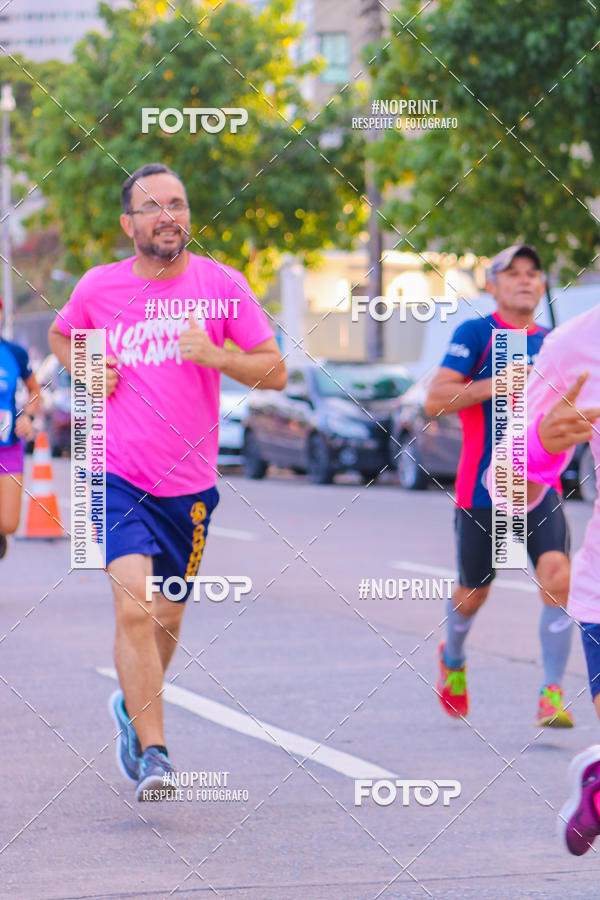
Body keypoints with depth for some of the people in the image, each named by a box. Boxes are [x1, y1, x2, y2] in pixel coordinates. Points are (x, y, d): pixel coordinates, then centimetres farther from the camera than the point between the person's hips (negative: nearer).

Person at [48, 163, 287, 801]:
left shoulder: (221, 285, -2)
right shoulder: (99, 287, 1)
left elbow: (274, 371, 0)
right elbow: (61, 335, 22)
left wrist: (216, 356, -18)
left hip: (190, 483, 2)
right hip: (119, 477, -2)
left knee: (168, 616, 14)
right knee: (133, 607, -19)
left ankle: (133, 706, 43)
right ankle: (153, 753, -17)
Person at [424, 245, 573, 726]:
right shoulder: (476, 333, -5)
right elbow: (435, 400, -14)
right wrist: (500, 383, -20)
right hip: (482, 491, -3)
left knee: (557, 578, -19)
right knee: (473, 593, 13)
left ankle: (552, 695, -15)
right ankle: (453, 659, 46)